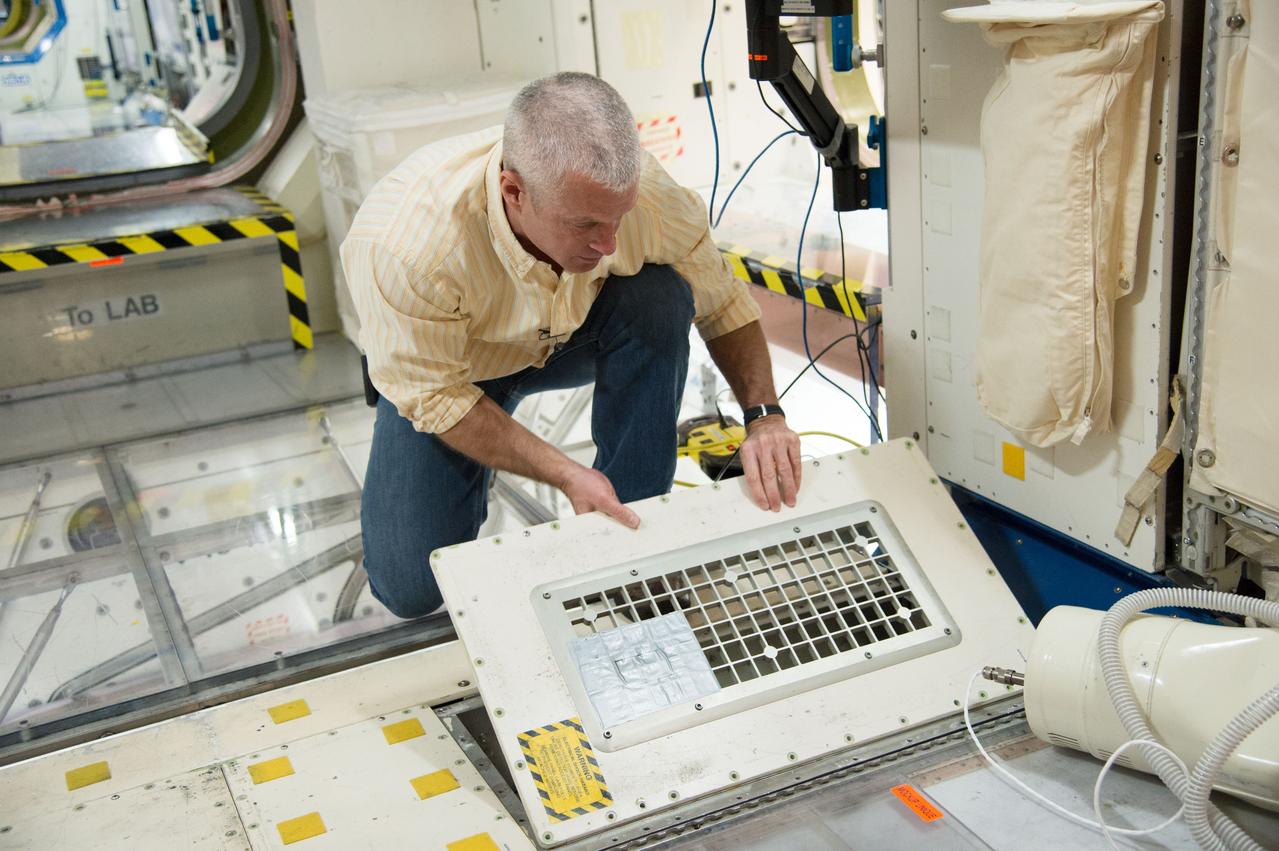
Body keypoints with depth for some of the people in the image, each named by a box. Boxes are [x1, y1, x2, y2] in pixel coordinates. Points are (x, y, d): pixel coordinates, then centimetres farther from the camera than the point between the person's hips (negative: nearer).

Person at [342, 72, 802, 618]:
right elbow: (434, 394, -27)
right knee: (410, 588, -14)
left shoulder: (646, 190, -31)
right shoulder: (408, 243, -40)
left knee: (660, 296, -30)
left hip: (570, 340, 2)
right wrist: (564, 474, -34)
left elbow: (723, 304, -14)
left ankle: (631, 527, -16)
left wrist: (763, 415, -29)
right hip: (449, 368, -2)